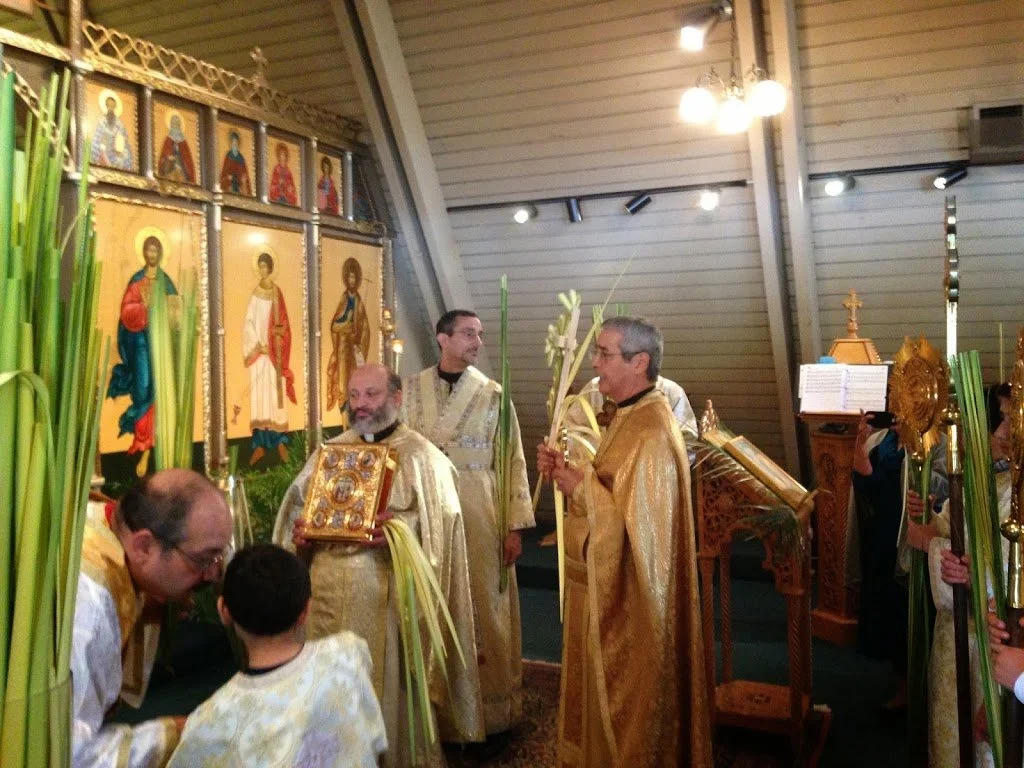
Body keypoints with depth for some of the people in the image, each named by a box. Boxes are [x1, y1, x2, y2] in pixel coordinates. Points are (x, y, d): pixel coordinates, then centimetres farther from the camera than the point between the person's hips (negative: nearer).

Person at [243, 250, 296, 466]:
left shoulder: (276, 292, 2)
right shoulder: (255, 293, 8)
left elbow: (283, 324, 1)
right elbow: (248, 323, 3)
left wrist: (277, 332, -19)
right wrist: (257, 345, -10)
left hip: (273, 351, -2)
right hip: (257, 350, 2)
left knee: (274, 392, -3)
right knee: (258, 394, 1)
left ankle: (280, 440, 4)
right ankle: (260, 443, 3)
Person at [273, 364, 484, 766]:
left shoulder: (420, 455, -3)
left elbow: (439, 525, -11)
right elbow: (296, 509, 16)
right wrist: (300, 534, -5)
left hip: (387, 597, -4)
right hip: (330, 593, 5)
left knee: (388, 688, 5)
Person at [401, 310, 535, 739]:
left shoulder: (493, 394, -2)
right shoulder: (413, 390, 2)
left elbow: (513, 461, -3)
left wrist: (515, 525, -7)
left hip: (480, 514, -1)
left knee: (483, 609, 4)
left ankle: (492, 711, 20)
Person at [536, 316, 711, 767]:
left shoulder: (652, 433, -25)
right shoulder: (630, 417, 7)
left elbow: (638, 522, -29)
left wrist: (580, 487, -21)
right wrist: (568, 472, -3)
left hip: (629, 596, -10)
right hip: (611, 585, 10)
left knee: (626, 703, 10)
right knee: (609, 695, 24)